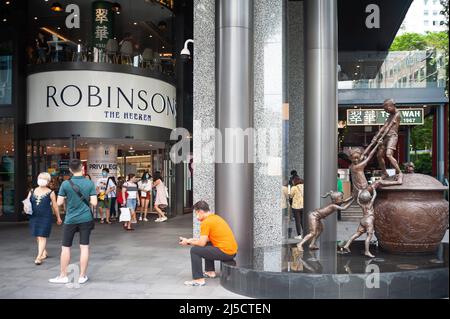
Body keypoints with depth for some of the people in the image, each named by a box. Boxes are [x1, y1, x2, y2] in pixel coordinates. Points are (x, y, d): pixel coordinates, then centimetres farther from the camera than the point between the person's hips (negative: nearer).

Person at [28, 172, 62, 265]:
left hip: (46, 217, -5)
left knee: (42, 237, -7)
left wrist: (58, 218, 8)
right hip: (34, 217, 5)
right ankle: (44, 253, 30)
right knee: (37, 237, 13)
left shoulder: (50, 193, -1)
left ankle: (39, 257, -5)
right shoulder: (32, 191, 9)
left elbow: (55, 206, 3)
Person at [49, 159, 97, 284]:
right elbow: (94, 203, -8)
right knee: (84, 247, 5)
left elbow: (59, 203, -6)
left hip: (71, 220, -1)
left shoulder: (65, 184, -9)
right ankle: (82, 276, 11)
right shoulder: (90, 183, -6)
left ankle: (63, 276, 17)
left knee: (66, 247, 10)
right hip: (86, 219, 1)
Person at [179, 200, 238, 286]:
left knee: (194, 250, -4)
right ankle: (210, 272, 32)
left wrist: (188, 242, 4)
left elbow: (202, 243, -11)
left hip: (225, 253, -10)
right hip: (233, 251, 10)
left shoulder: (206, 222, -11)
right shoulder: (215, 217, 17)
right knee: (207, 246, 30)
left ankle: (199, 280, -4)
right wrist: (193, 240, 20)